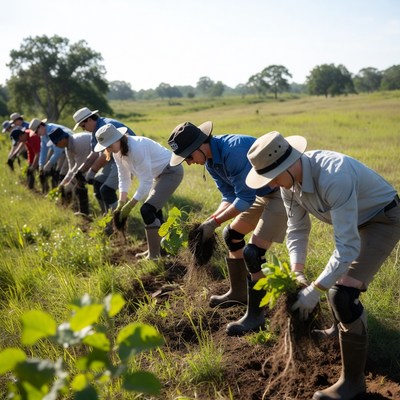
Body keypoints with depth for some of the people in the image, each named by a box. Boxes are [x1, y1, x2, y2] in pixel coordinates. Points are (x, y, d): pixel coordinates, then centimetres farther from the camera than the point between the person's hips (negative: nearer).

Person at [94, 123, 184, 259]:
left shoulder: (137, 148, -31)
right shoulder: (117, 152, -4)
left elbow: (146, 181, -28)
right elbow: (124, 178, 3)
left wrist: (130, 205, -24)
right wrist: (121, 203, -7)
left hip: (171, 171, -10)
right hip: (159, 174, 10)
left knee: (147, 210, -16)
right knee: (153, 209, 17)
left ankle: (154, 255, -8)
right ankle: (156, 250, 31)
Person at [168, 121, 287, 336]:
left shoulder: (233, 150, -29)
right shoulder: (211, 162, 1)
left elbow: (246, 198, -25)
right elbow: (230, 197, 5)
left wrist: (214, 222, -21)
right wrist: (209, 221, -9)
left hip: (283, 193, -10)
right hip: (262, 194, 10)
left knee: (253, 252, -15)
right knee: (232, 235, 18)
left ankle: (256, 316, -1)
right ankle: (238, 292, 34)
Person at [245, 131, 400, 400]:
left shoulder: (333, 177, -40)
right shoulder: (288, 178, -14)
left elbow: (348, 246, -39)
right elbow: (297, 228, -2)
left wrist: (315, 290, -36)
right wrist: (296, 274, -13)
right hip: (355, 219, 8)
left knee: (342, 292, -18)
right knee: (335, 279, 21)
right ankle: (346, 328, 51)